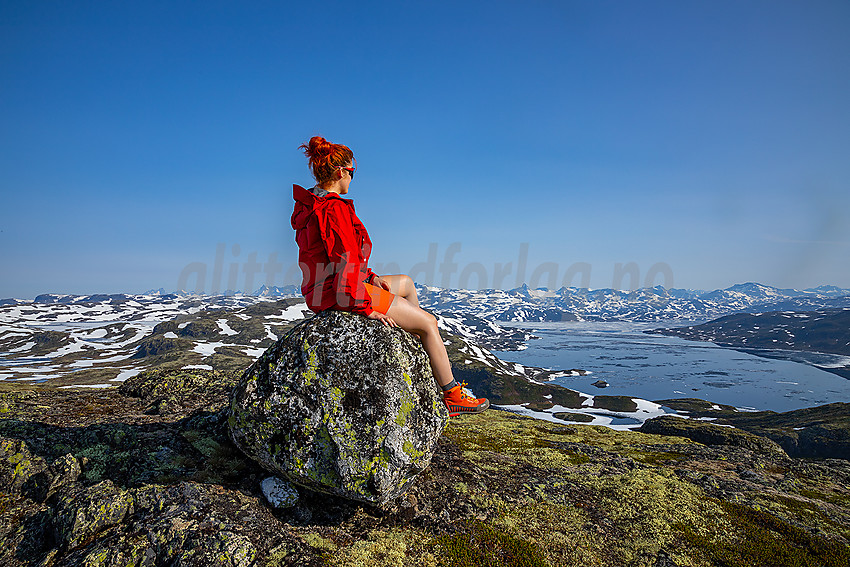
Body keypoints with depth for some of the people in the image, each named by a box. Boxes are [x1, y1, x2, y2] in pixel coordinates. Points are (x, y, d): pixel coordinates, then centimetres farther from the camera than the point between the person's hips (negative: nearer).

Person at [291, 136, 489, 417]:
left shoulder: (311, 204, 12)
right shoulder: (335, 208, -21)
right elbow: (345, 263, -26)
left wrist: (370, 277, 15)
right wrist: (366, 308, -19)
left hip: (325, 289, 11)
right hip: (339, 294, -11)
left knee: (406, 282, 28)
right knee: (429, 322, -2)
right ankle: (453, 395, 10)